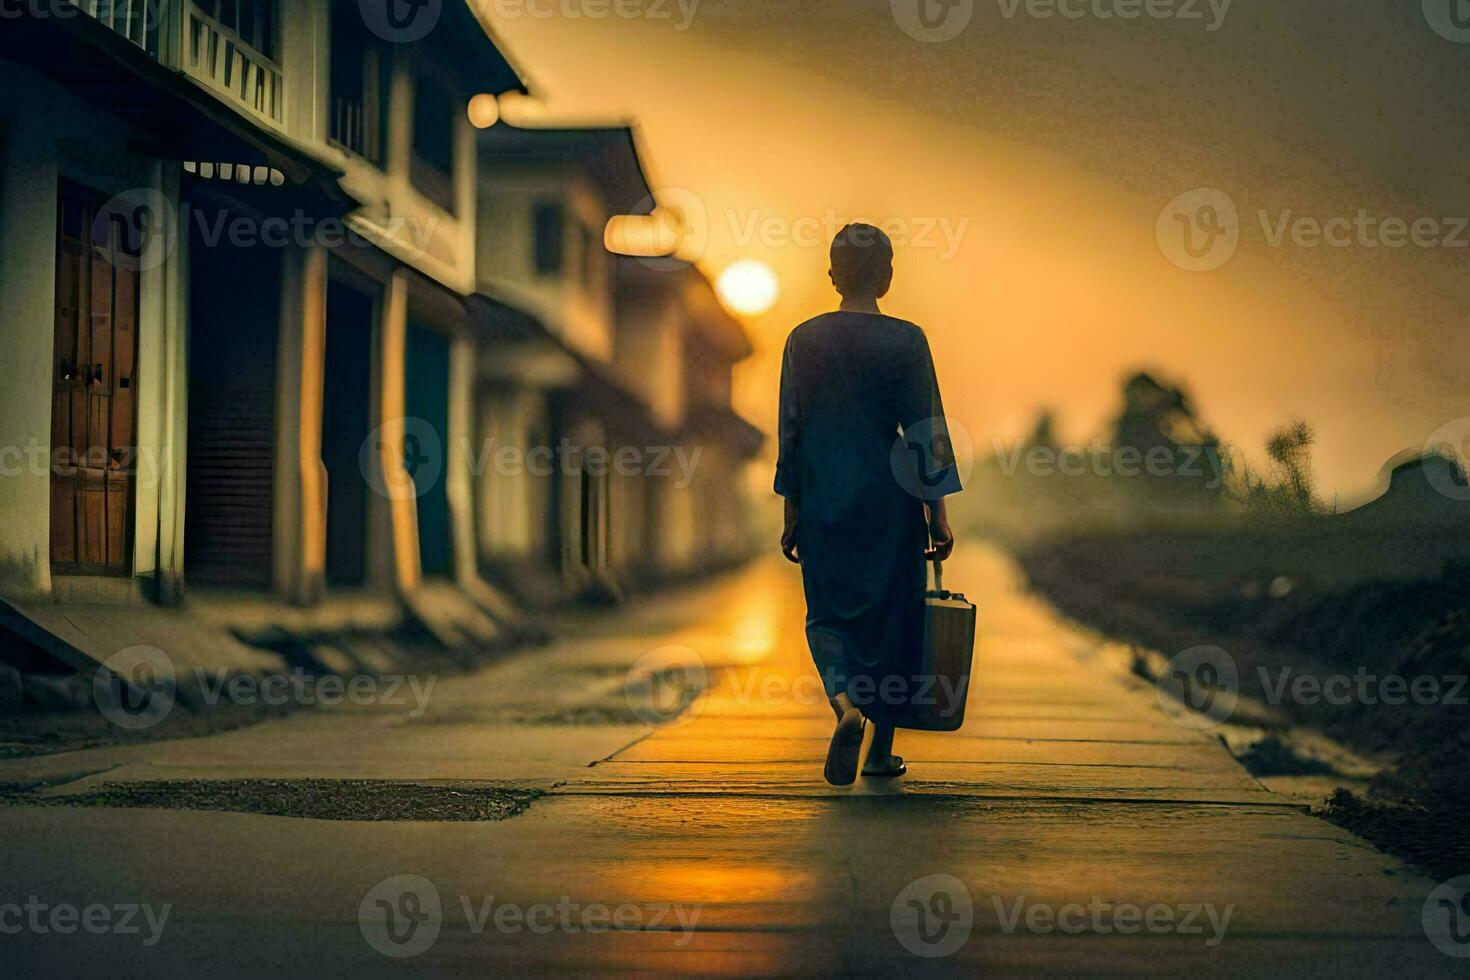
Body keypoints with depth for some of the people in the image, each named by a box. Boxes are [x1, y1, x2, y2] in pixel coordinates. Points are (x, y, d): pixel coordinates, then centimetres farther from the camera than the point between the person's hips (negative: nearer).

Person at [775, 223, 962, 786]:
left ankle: (846, 705, -19)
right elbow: (925, 433, -7)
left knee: (829, 614, 11)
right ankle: (882, 750, 17)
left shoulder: (803, 340, 0)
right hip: (890, 505, -1)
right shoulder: (905, 341, -7)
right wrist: (937, 514, -2)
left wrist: (792, 515, 11)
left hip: (824, 504, 2)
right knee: (892, 618, 11)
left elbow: (790, 431, 3)